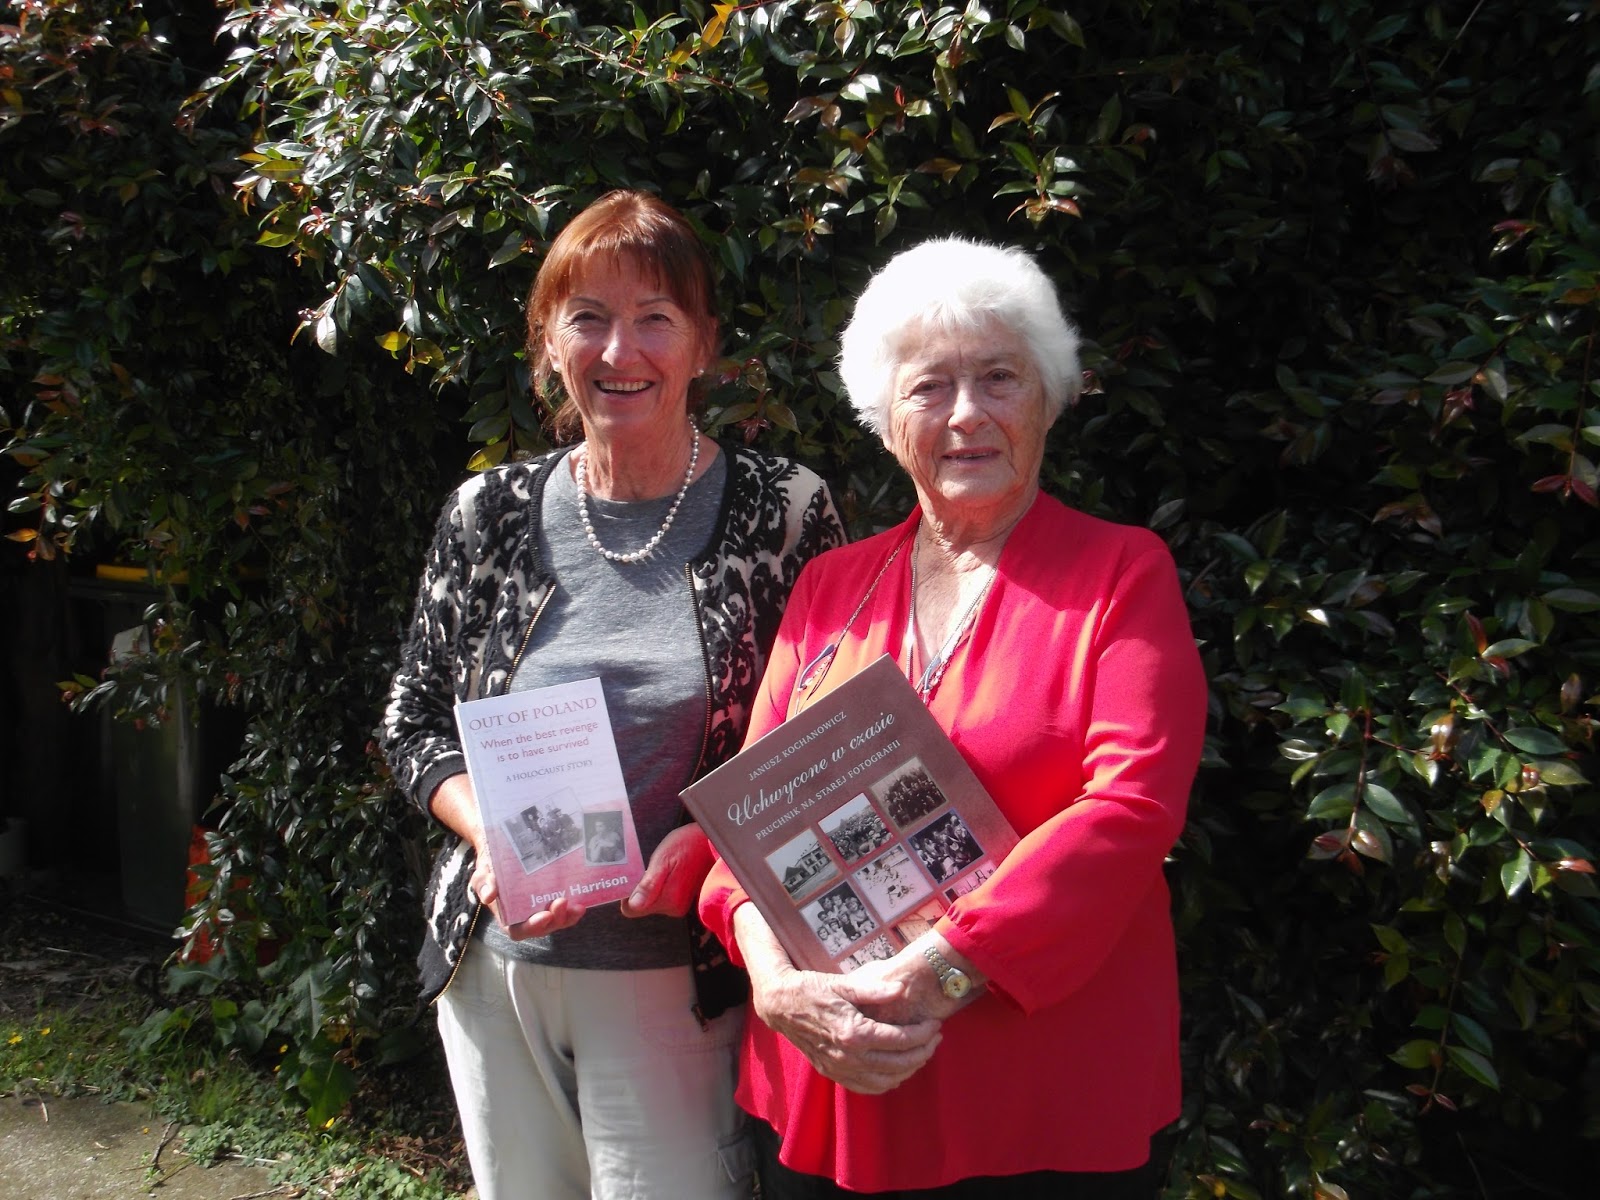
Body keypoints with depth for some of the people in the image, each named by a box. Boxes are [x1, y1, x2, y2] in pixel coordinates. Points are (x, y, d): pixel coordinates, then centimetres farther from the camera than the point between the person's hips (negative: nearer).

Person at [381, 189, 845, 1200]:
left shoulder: (785, 513, -7)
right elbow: (414, 724, 8)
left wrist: (706, 845, -18)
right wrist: (491, 835, -11)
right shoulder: (492, 516, 1)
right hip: (496, 968, 3)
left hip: (676, 976, -3)